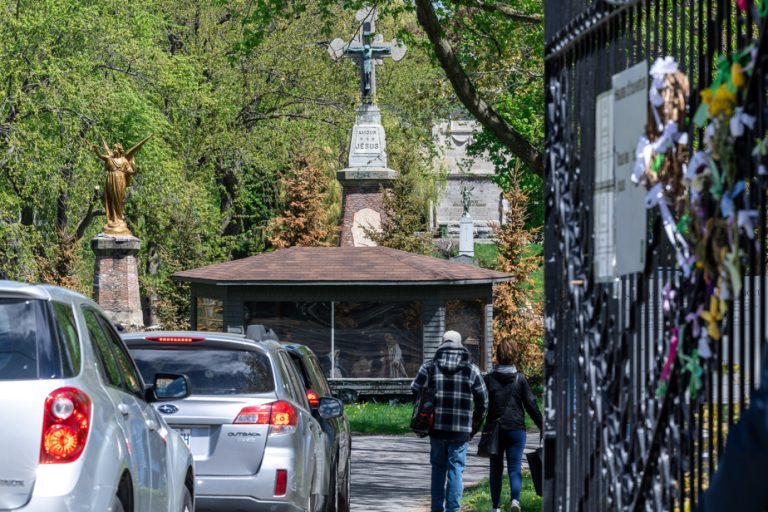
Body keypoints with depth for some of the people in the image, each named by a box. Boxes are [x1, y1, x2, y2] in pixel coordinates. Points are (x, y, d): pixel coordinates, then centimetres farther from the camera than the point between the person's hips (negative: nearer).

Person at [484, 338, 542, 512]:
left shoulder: (489, 379, -1)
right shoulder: (520, 379, -1)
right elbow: (531, 405, -1)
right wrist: (542, 426, 6)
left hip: (494, 429, 1)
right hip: (516, 429, -1)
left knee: (496, 469, 12)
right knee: (515, 468, -2)